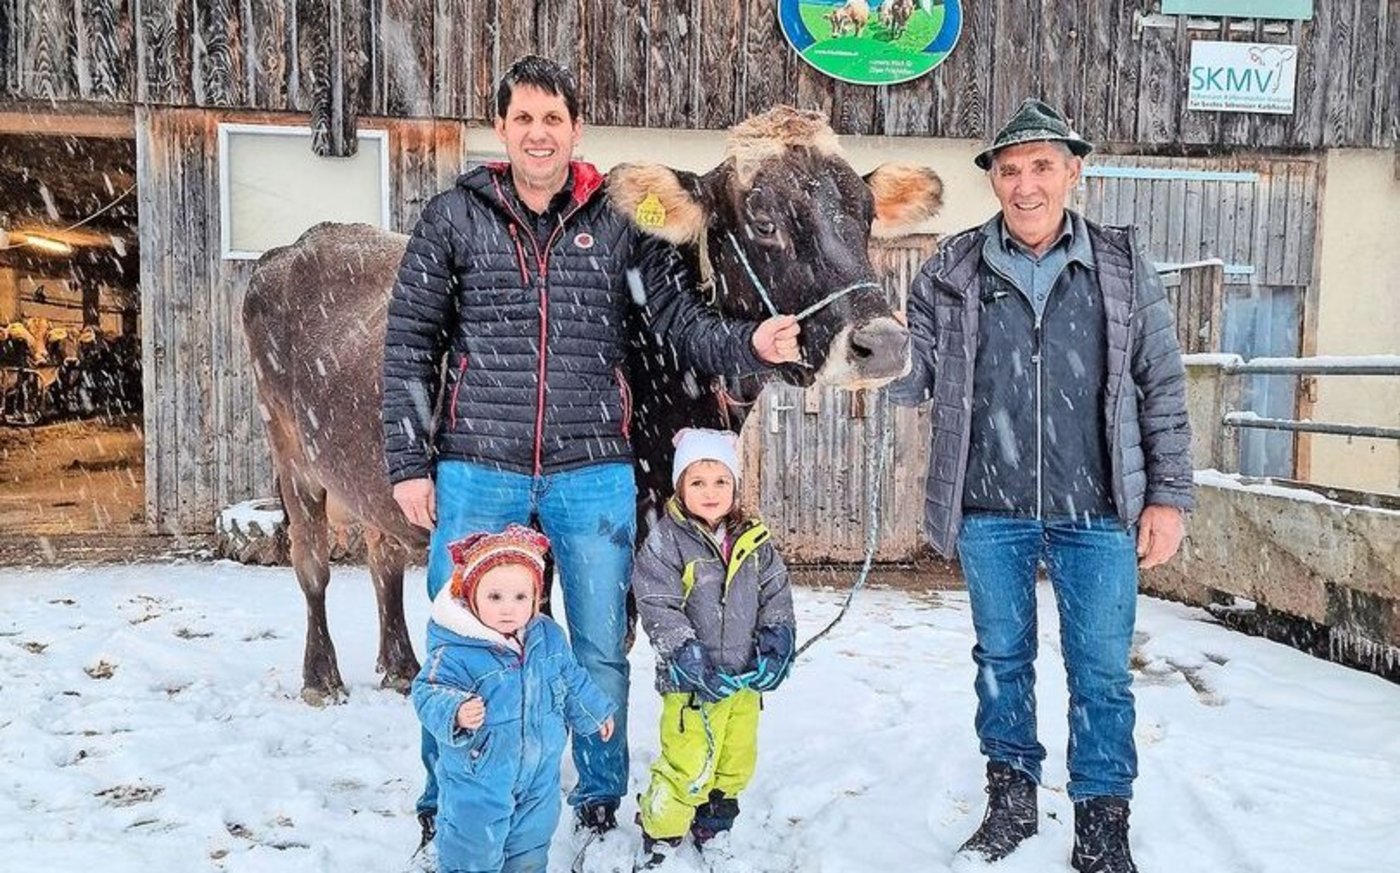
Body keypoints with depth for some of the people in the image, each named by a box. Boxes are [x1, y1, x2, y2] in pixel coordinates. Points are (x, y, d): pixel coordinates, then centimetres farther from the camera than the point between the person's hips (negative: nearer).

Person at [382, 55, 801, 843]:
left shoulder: (619, 223, 3)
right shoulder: (455, 215, 2)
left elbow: (683, 321, 1)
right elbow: (410, 344, 3)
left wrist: (750, 344, -20)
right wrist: (410, 462, -2)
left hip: (592, 474, 1)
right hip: (477, 472, 0)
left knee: (601, 650, 11)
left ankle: (601, 796, 33)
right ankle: (443, 806, 31)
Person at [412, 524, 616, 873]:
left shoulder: (549, 637, -5)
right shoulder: (454, 652, -24)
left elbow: (571, 680, 11)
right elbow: (428, 694, -27)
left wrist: (594, 711, 22)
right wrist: (455, 713, -46)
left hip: (539, 775, 5)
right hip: (477, 780, -5)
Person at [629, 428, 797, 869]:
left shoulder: (756, 542, 3)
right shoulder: (665, 542, -11)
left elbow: (777, 598, 8)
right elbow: (658, 610, -15)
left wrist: (775, 648, -6)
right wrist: (691, 663, -21)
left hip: (746, 678, 6)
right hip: (694, 682, -5)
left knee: (737, 761, 18)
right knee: (688, 765, -6)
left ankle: (713, 830, 39)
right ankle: (659, 838, 16)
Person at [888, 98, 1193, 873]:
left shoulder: (1123, 267, 2)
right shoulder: (952, 270, 1)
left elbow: (1163, 390, 5)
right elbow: (913, 374, 2)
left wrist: (1168, 495, 1)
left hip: (1098, 513, 0)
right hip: (990, 512, 1)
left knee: (1101, 672, 8)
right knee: (1002, 658, 14)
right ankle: (1010, 799, 33)